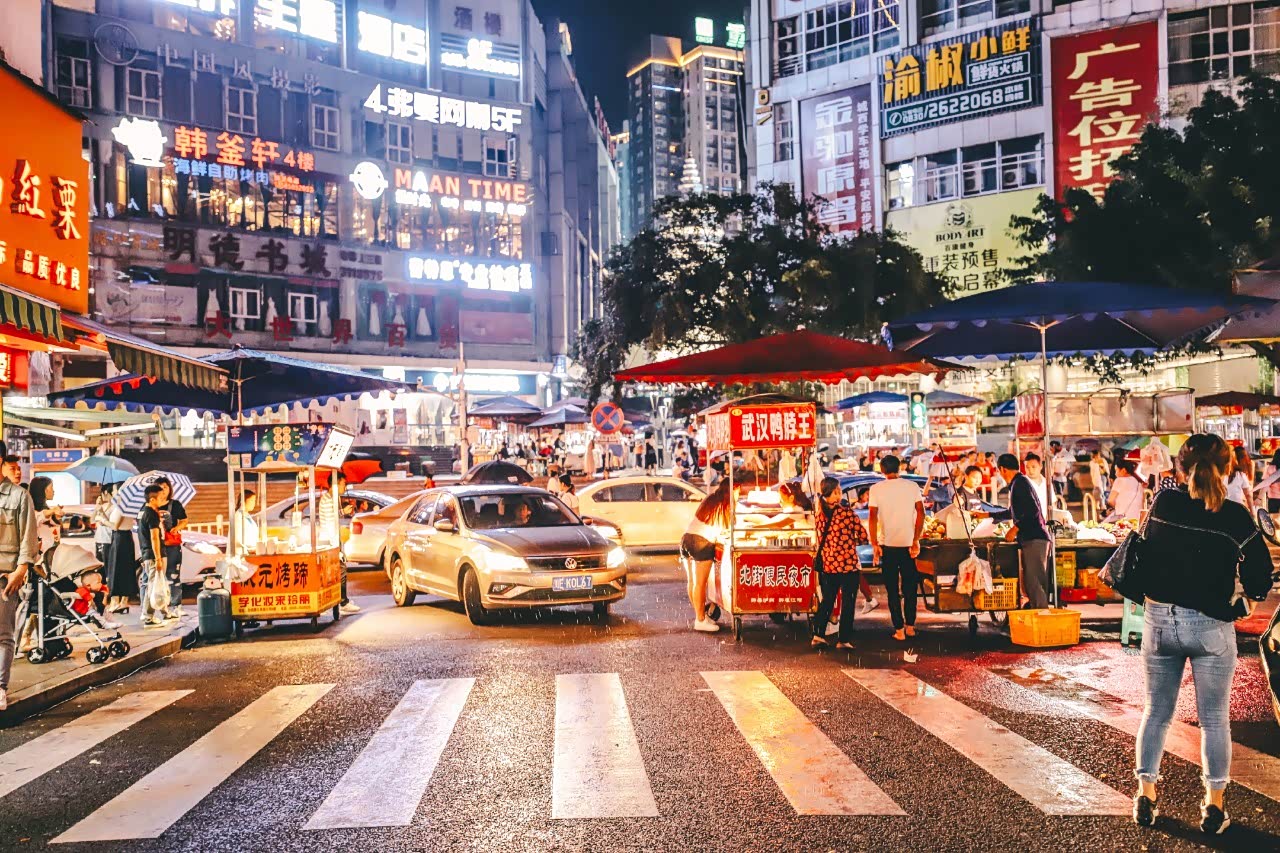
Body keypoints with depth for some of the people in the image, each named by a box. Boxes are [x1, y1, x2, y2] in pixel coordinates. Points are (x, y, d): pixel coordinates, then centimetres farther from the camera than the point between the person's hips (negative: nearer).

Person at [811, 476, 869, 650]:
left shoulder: (820, 513, 1)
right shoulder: (846, 511, -14)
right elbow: (863, 536, -9)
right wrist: (856, 541, 11)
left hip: (827, 563, 5)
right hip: (848, 563, -5)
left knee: (827, 600, 17)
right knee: (848, 602, 5)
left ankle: (818, 635, 13)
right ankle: (843, 640, 8)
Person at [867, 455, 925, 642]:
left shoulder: (876, 489, -3)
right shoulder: (912, 486, 1)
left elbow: (873, 517, -10)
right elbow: (920, 513, -5)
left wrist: (874, 544, -8)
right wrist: (916, 540, -3)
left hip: (887, 544, -1)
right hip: (908, 544, 2)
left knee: (893, 589, 7)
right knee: (910, 587, 16)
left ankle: (899, 630, 6)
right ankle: (910, 626, 21)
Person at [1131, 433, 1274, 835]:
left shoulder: (1163, 503, -6)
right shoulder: (1233, 516, -14)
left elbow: (1145, 550, 6)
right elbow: (1261, 569, -12)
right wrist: (1244, 605, 4)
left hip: (1159, 621, 3)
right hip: (1211, 626, -3)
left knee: (1156, 712, 14)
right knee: (1215, 719, 10)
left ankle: (1146, 798, 19)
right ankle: (1214, 808, 15)